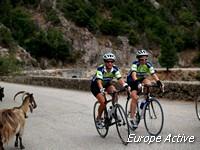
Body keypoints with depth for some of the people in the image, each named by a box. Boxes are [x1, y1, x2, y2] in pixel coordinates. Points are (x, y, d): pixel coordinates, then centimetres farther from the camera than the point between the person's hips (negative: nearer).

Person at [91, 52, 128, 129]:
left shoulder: (115, 68, -19)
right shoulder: (100, 68, -31)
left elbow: (119, 78, -30)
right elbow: (99, 80, -42)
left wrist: (125, 85, -50)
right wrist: (101, 89, -61)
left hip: (106, 84, 4)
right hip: (95, 85, -4)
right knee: (103, 102, -21)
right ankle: (98, 119, 2)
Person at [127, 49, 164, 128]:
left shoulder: (148, 64, -17)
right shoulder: (135, 64, -28)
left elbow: (153, 74, -27)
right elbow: (133, 74, -42)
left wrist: (159, 82, -42)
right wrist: (137, 82, -59)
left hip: (141, 78, 5)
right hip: (132, 80, -5)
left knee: (148, 83, -26)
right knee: (134, 97, -18)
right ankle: (132, 118, -11)